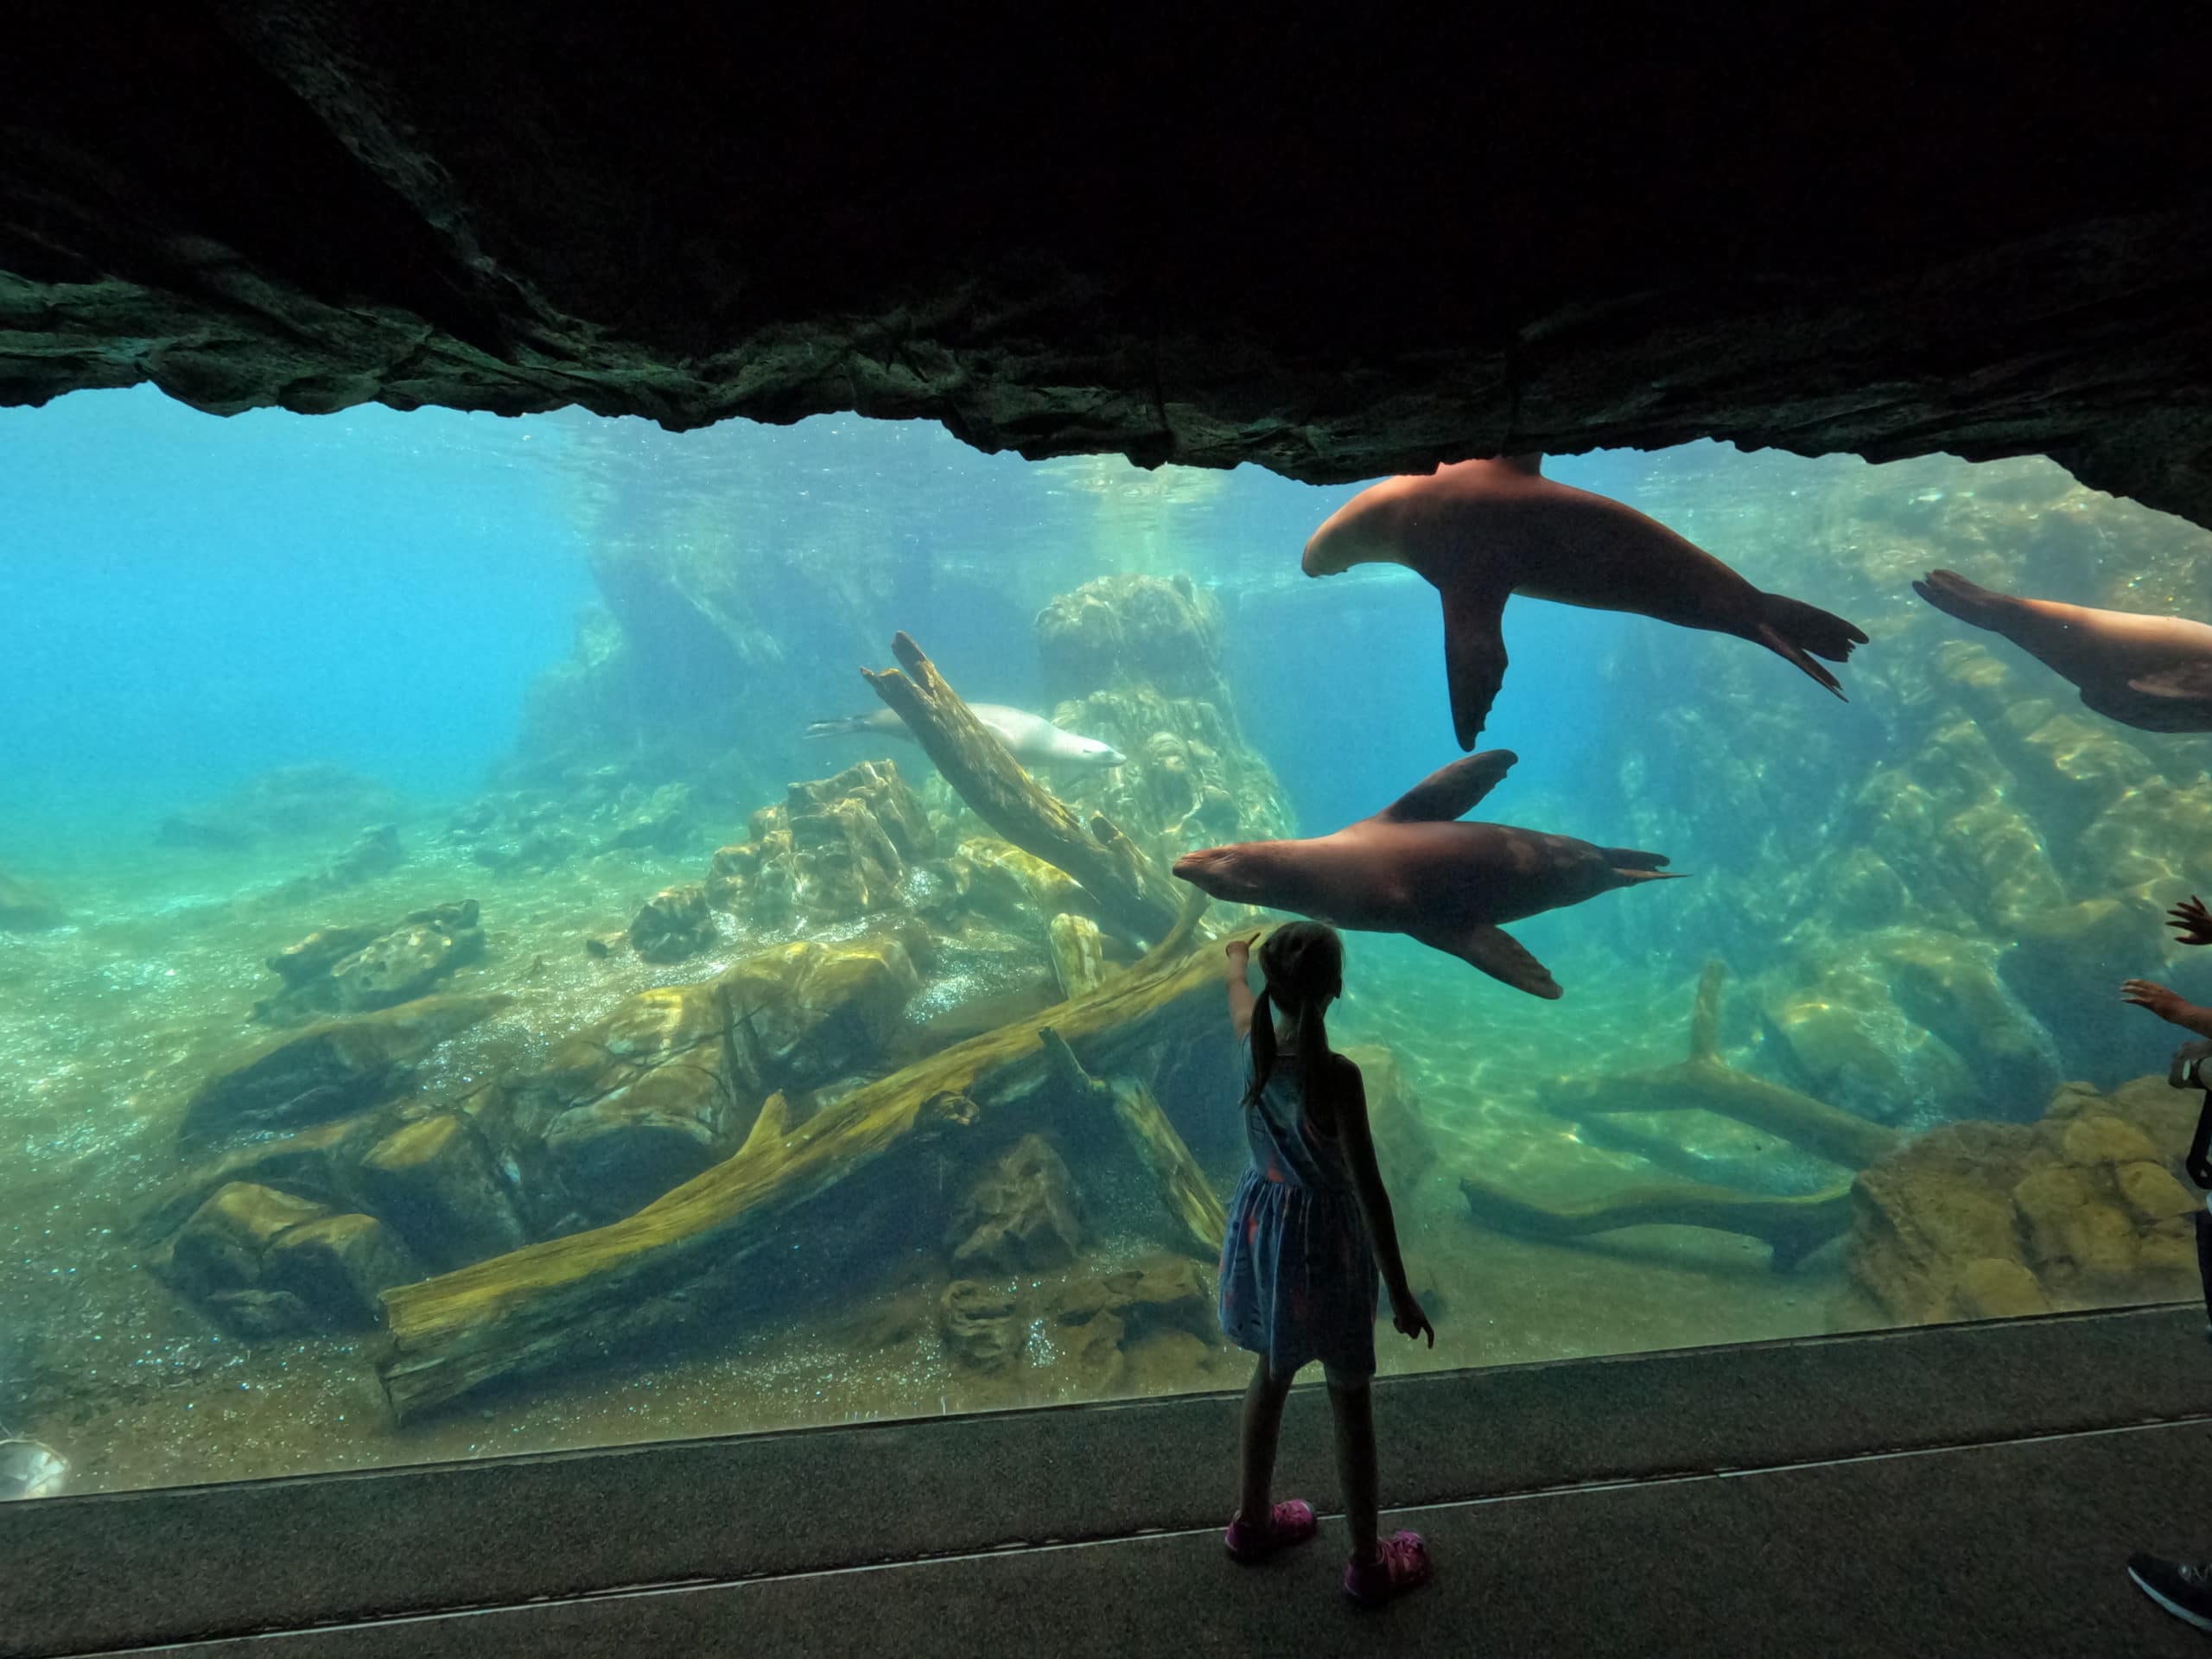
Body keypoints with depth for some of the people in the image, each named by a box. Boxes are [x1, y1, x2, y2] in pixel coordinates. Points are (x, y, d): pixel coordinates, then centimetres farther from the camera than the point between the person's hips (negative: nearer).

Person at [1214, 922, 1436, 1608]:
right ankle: (1368, 1564, 30)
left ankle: (1253, 1520, 43)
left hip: (1263, 1223, 6)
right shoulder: (1336, 1075, -29)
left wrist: (1236, 959, 39)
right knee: (1350, 1399, 13)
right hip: (1324, 1235, -6)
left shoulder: (1253, 1038, -11)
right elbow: (1369, 1191, -25)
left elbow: (1237, 996, 16)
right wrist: (1401, 1295, -16)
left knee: (1271, 1374, 25)